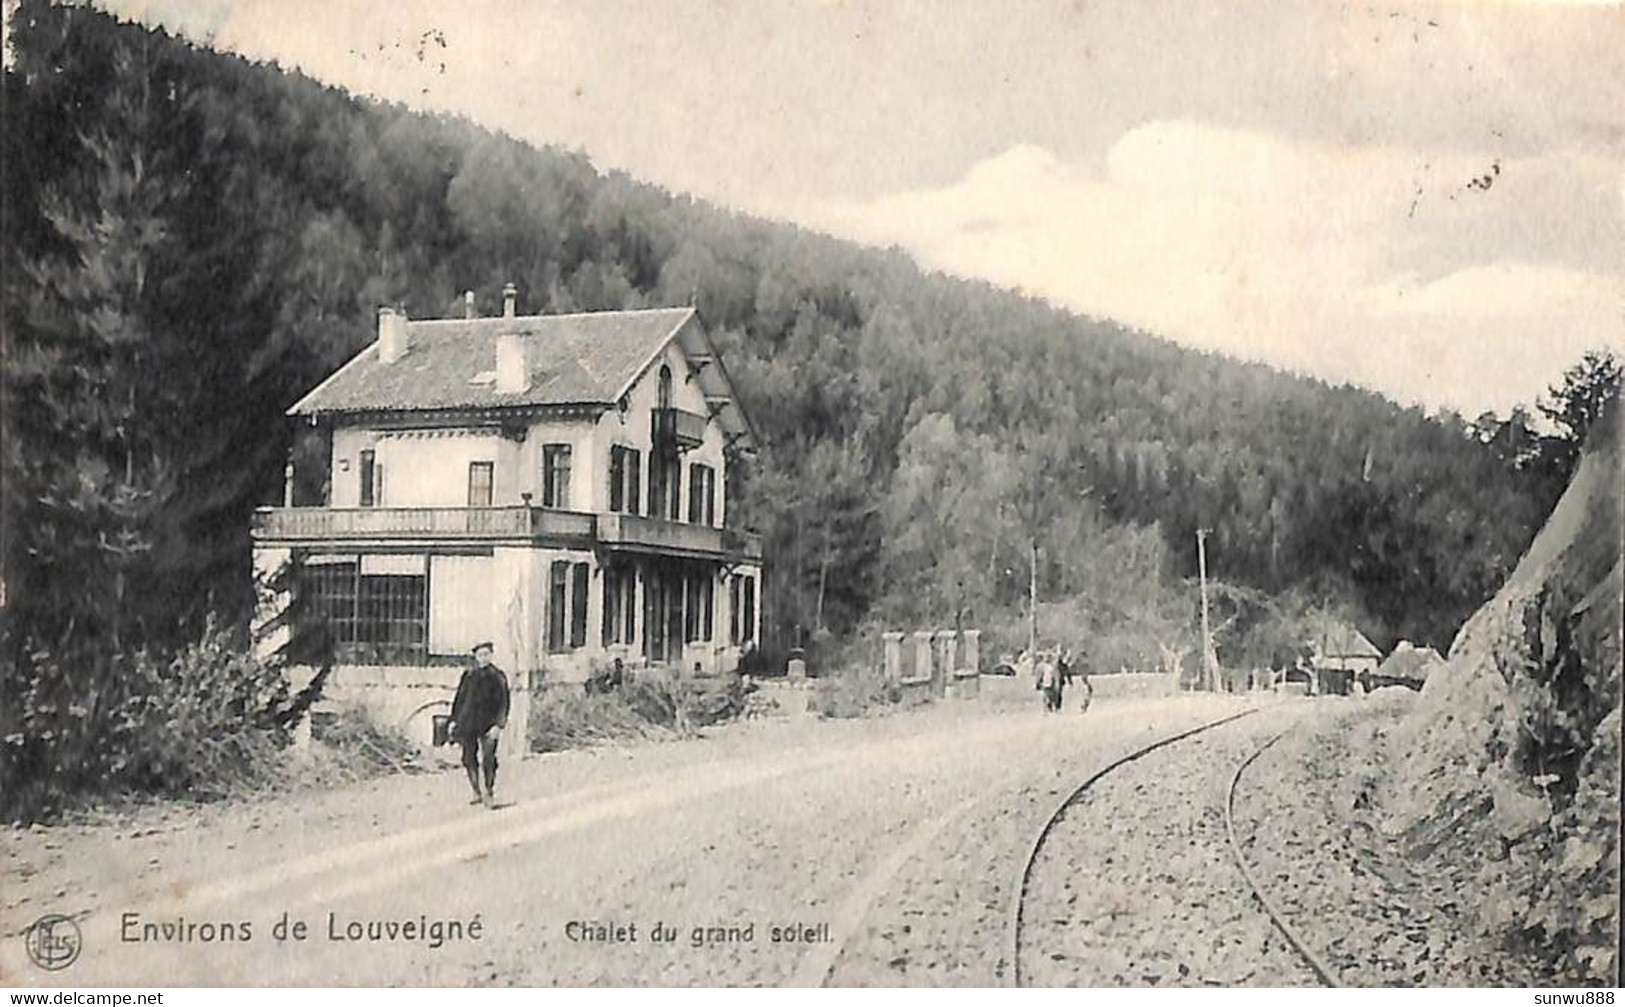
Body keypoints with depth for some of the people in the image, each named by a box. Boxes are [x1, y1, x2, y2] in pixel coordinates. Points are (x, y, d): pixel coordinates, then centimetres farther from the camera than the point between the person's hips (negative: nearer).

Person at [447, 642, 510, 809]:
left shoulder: (497, 676, 0)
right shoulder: (468, 675, 10)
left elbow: (503, 703, -2)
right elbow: (459, 699, 16)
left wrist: (499, 725, -11)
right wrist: (454, 720, 10)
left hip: (488, 723, -3)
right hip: (468, 722, 4)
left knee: (488, 760, -10)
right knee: (469, 758, 3)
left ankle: (490, 793, 4)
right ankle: (477, 793, 15)